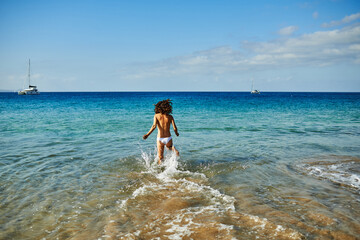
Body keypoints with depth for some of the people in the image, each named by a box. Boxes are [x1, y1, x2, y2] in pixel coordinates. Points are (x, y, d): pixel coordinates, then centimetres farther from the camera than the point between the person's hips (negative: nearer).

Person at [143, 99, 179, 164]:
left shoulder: (156, 116, -2)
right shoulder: (170, 117, -1)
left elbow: (154, 126, -17)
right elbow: (175, 128, -5)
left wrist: (147, 134, -16)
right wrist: (176, 133, 16)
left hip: (160, 139, 0)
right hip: (168, 138, 1)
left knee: (160, 158, 13)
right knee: (169, 147, 34)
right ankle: (173, 148, 3)